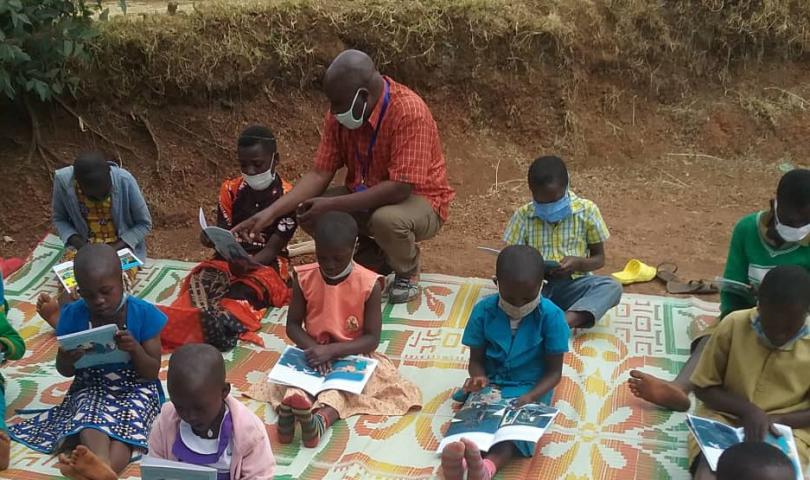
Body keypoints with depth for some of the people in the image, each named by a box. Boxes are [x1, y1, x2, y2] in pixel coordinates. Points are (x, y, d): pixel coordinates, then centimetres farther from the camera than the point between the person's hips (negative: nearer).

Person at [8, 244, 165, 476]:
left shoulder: (143, 313, -9)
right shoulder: (73, 315, -4)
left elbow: (152, 373, -5)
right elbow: (65, 372, 8)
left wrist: (135, 349, -26)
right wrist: (68, 360, -17)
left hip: (135, 390, 0)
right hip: (91, 388, 1)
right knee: (91, 426, -35)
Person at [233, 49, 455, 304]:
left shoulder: (409, 112, -29)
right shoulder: (339, 114, -10)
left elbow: (400, 188, -32)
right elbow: (320, 174, -8)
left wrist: (332, 205, -31)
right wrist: (271, 212, -20)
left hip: (418, 199, -6)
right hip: (366, 197, 6)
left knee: (387, 220, -38)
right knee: (310, 214, -15)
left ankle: (408, 271, -3)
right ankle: (374, 259, 8)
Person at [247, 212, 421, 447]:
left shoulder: (369, 285, -13)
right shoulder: (304, 279, -6)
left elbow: (372, 339, -13)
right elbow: (293, 325, 0)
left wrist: (331, 350, -25)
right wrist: (314, 349, -19)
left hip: (353, 357, -2)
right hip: (313, 354, 2)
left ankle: (321, 418, -57)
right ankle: (292, 405, -57)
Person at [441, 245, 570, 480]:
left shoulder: (551, 316, -11)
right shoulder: (483, 310, -5)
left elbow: (554, 371, -6)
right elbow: (476, 359, 2)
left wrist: (531, 397, -24)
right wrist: (479, 378, -22)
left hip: (531, 388, -2)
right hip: (491, 384, 2)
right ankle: (459, 461, -61)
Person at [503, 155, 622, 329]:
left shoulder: (587, 211, -1)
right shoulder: (523, 215, 0)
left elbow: (599, 258, 6)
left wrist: (578, 263, -16)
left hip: (573, 284, 0)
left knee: (612, 287, -29)